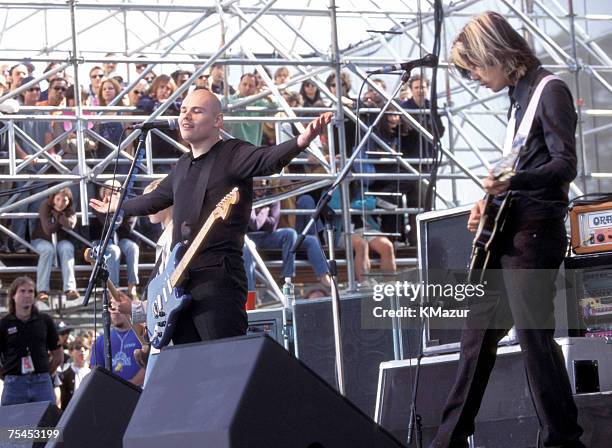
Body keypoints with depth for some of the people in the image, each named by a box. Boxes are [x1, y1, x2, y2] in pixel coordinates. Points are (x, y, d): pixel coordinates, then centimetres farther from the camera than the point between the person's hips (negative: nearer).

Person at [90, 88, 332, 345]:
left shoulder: (232, 155, -3)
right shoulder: (184, 165, 23)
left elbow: (268, 160, -23)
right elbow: (155, 199, 40)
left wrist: (301, 142, -43)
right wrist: (116, 207, 53)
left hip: (217, 277, -8)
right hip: (180, 279, 8)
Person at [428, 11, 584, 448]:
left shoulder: (550, 91, -9)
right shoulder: (519, 95, 17)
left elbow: (565, 165, -17)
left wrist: (511, 182, -31)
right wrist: (491, 199, 11)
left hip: (535, 231, -9)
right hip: (506, 229, 9)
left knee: (534, 335, -9)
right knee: (478, 331, 11)